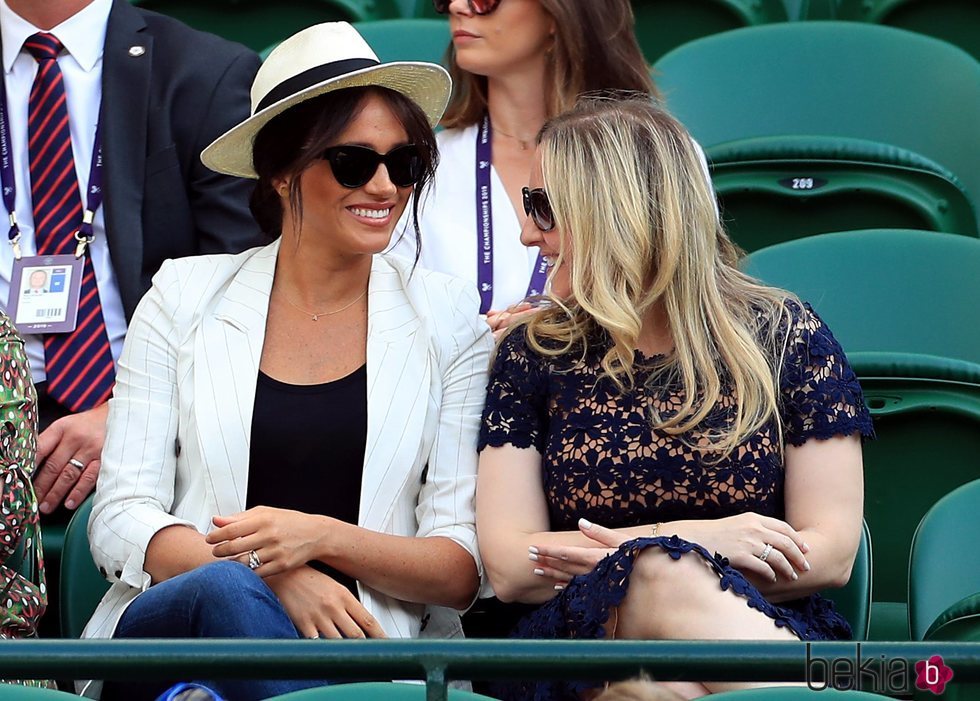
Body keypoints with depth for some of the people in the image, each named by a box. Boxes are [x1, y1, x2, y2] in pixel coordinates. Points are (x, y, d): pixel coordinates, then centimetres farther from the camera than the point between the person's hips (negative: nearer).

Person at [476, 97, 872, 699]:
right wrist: (695, 542, -9)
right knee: (661, 569, -37)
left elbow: (831, 554, 4)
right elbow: (508, 568, 4)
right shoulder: (536, 352, 14)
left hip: (773, 632, -1)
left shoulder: (786, 337, 10)